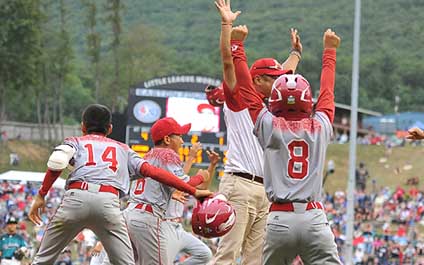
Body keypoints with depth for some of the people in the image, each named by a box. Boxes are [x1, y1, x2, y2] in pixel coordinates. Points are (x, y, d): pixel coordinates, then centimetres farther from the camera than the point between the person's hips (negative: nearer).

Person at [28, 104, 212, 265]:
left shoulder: (75, 142, 26)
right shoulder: (123, 149, 30)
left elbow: (57, 162, 2)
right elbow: (153, 171, 17)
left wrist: (41, 194, 6)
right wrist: (193, 191, 16)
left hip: (76, 198, -1)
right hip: (109, 202, 1)